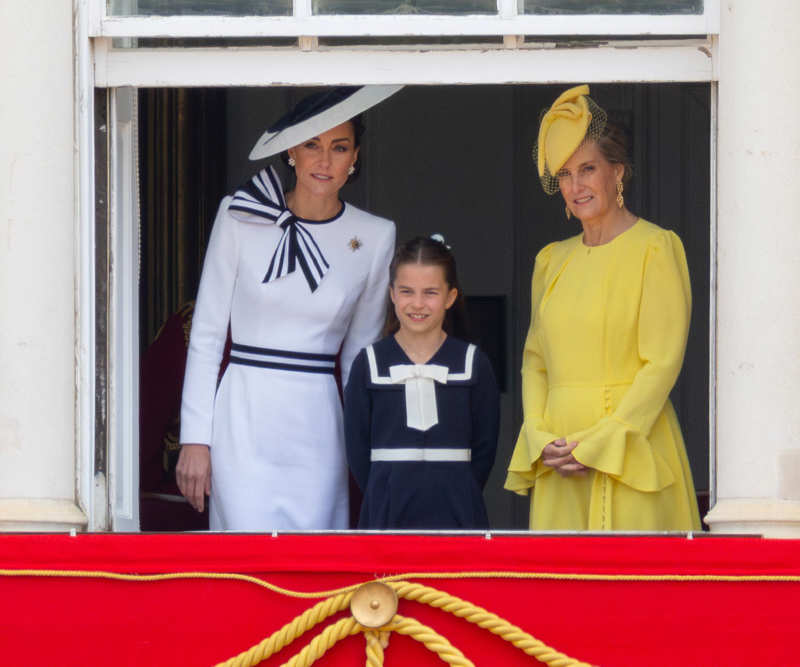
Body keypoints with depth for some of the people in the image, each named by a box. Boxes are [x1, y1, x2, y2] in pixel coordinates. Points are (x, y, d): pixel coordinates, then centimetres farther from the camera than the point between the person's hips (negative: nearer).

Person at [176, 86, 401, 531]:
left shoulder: (374, 238, 6)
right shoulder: (241, 217, 1)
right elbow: (206, 334, 4)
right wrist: (195, 438, -1)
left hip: (316, 426, 2)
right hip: (243, 422, -2)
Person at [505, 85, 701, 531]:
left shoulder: (655, 248, -3)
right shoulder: (553, 260, 16)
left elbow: (663, 363, -9)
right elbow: (535, 359, 16)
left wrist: (601, 444, -14)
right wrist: (541, 439, -2)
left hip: (630, 446, -5)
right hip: (558, 463, 5)